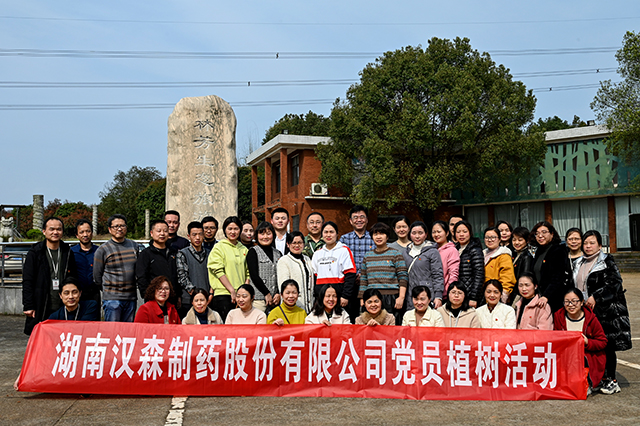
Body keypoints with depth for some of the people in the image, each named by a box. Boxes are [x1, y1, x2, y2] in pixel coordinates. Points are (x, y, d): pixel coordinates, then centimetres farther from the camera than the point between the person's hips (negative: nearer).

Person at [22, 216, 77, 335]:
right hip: (41, 309, -2)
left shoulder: (68, 253, 10)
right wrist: (28, 306, -7)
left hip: (63, 308, 2)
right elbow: (27, 281, 0)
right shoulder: (35, 253, 2)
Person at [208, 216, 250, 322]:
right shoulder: (219, 247, 1)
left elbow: (247, 272, 15)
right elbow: (218, 271, -7)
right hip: (223, 294, -5)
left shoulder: (244, 249, 16)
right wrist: (232, 290, -12)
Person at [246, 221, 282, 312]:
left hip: (275, 299, 4)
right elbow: (254, 276, -7)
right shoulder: (253, 252, 2)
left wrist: (279, 294, -3)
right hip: (259, 299, -4)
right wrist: (267, 294, -9)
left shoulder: (278, 253, 17)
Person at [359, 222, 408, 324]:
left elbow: (403, 278, -1)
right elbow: (363, 280, 17)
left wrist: (401, 297, -10)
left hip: (391, 297, -3)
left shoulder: (395, 254, 4)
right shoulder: (368, 256, 15)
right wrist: (362, 300, 12)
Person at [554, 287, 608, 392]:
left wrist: (587, 342, -19)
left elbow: (603, 342, 0)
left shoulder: (591, 319, -6)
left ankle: (588, 385, -4)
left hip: (589, 355, -1)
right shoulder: (558, 316, 0)